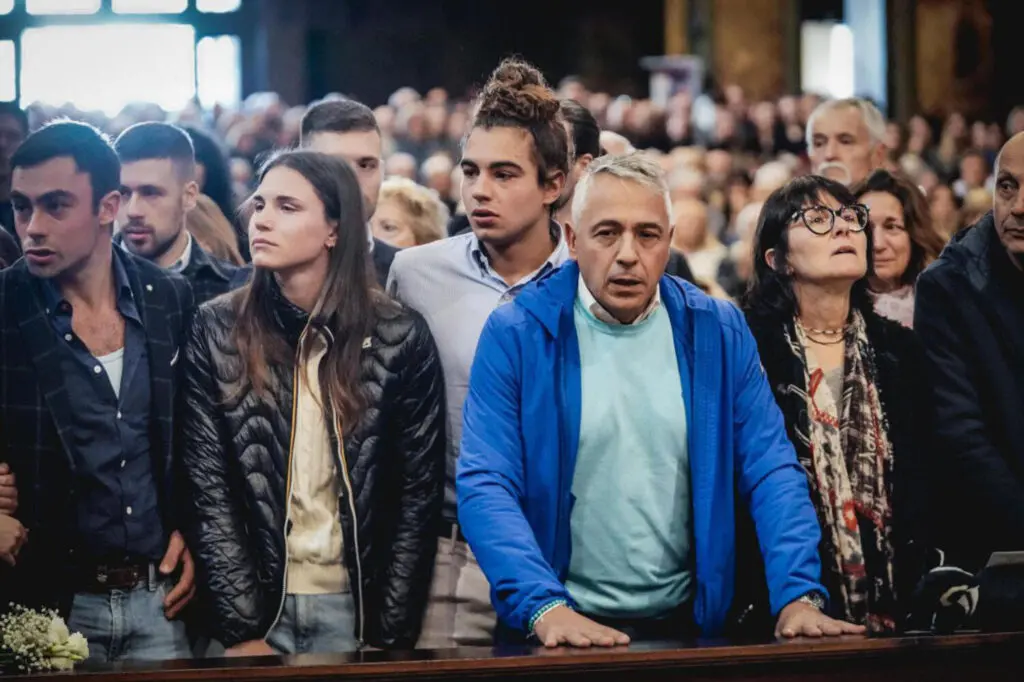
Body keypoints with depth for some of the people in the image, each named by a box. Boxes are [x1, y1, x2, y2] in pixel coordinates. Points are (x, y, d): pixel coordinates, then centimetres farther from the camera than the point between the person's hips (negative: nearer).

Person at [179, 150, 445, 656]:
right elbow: (208, 490, -5)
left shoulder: (401, 338, -4)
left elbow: (418, 495, -2)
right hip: (254, 601, 0)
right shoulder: (215, 330, -2)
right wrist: (242, 629, -11)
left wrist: (390, 637, -7)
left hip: (357, 605, 0)